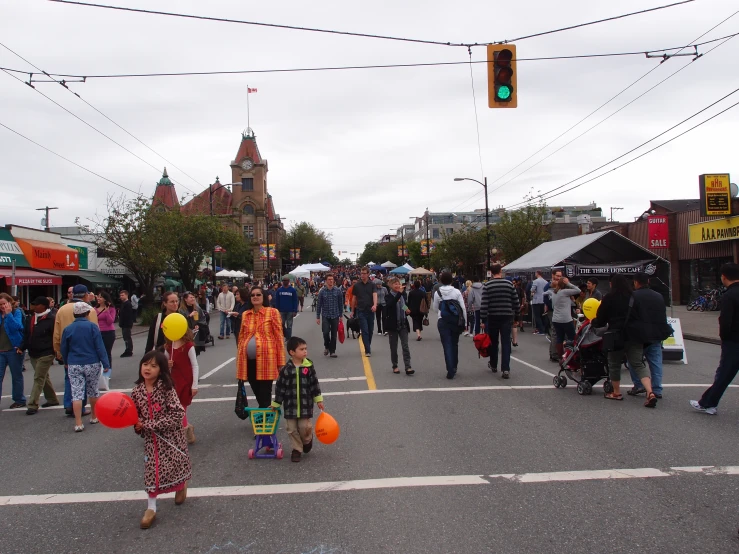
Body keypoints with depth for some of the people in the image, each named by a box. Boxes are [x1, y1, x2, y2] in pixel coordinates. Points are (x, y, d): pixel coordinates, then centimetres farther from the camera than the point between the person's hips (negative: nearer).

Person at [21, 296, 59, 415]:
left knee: (39, 378, -8)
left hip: (45, 354, -9)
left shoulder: (51, 319, -14)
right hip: (33, 353, 9)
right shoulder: (30, 319, 11)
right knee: (43, 377, 18)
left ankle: (32, 405, -6)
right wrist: (22, 347, 5)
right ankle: (52, 399, 31)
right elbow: (27, 335, 16)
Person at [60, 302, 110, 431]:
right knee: (93, 391, 15)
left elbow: (64, 349, 9)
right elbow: (100, 347, -11)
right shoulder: (92, 326, -7)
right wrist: (106, 363, -8)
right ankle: (94, 417, 28)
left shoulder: (67, 329, 1)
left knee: (76, 394, -1)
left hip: (74, 366, 1)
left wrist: (67, 362, 25)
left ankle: (78, 424, -6)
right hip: (92, 364, -1)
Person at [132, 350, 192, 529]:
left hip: (171, 436, -3)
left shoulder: (167, 389, -19)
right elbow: (134, 414, 9)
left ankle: (181, 486, 45)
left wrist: (151, 425, -23)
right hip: (151, 439, 3)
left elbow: (178, 414, -24)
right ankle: (151, 507, 17)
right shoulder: (137, 391, -5)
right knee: (151, 470, 4)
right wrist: (137, 424, -14)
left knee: (175, 464, 12)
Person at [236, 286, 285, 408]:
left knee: (265, 392, -1)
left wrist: (281, 361, -6)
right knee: (256, 390, 14)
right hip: (248, 360, 5)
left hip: (266, 358, -5)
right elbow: (241, 337, 18)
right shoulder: (245, 314, 12)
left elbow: (278, 336, -3)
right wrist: (238, 359, 14)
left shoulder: (272, 312, -1)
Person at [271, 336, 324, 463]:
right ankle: (297, 449, 24)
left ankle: (307, 440, 34)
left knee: (305, 427, 2)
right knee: (292, 429, 6)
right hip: (290, 405, 0)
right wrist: (275, 404, 3)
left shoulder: (309, 366, -6)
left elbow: (314, 384, 2)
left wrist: (319, 400, 1)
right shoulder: (286, 369, -9)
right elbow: (280, 387, -2)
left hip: (305, 404, 0)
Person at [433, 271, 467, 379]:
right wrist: (465, 323, 3)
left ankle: (450, 371, -7)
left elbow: (435, 308, 8)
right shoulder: (457, 292, -3)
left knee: (447, 346, 0)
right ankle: (454, 367, 27)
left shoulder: (437, 293, -3)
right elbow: (463, 308, -3)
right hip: (456, 320, 1)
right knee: (454, 344, 17)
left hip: (443, 321, -1)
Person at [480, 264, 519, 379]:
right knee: (506, 343, 0)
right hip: (507, 317, 0)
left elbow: (484, 304, -10)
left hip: (492, 317, 0)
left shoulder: (487, 286, -6)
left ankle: (493, 365, 30)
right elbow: (516, 302, 3)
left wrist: (483, 320, -6)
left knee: (493, 342, 15)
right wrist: (515, 314, 18)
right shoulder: (509, 284, -1)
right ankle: (505, 369, -9)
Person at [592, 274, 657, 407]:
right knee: (638, 364, 4)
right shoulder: (634, 297, 7)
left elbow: (601, 319, -1)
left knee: (614, 364, 12)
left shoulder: (609, 298, -5)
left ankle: (616, 393, 21)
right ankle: (650, 393, -13)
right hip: (635, 335, 4)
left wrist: (594, 323, 19)